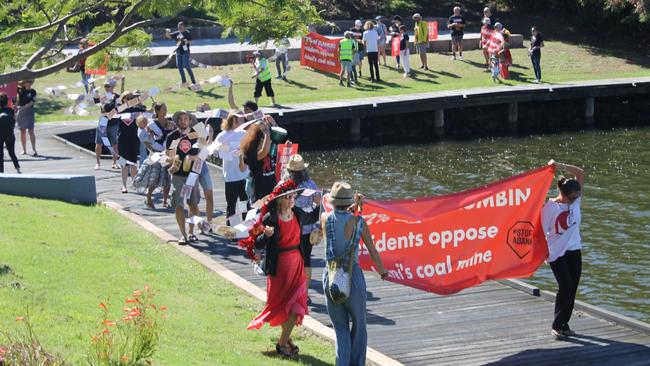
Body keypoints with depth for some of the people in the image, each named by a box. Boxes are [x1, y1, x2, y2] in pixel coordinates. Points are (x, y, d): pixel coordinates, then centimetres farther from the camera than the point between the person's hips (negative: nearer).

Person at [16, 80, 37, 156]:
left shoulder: (32, 92, -2)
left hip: (29, 112, -3)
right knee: (23, 131, 6)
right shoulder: (20, 89, 6)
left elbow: (31, 102, -11)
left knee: (31, 131, -6)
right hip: (20, 112, 3)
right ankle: (24, 150, 11)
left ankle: (34, 150, -7)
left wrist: (23, 107, -21)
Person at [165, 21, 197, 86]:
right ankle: (184, 81, 23)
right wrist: (167, 32, -4)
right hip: (178, 52, 7)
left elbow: (190, 42, -6)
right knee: (179, 66, 10)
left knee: (187, 66, -12)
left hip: (185, 52, -7)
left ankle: (193, 81, -10)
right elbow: (168, 36, 16)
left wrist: (187, 41, -26)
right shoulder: (177, 33, 12)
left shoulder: (187, 33, -4)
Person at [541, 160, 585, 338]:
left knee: (572, 290, 7)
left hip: (574, 251, 6)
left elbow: (581, 174, -5)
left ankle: (564, 324, 18)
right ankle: (556, 325, 1)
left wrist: (562, 166, -17)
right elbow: (542, 230, -11)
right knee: (565, 287, -12)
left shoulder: (576, 201, 0)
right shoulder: (550, 206, -14)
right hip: (557, 253, -6)